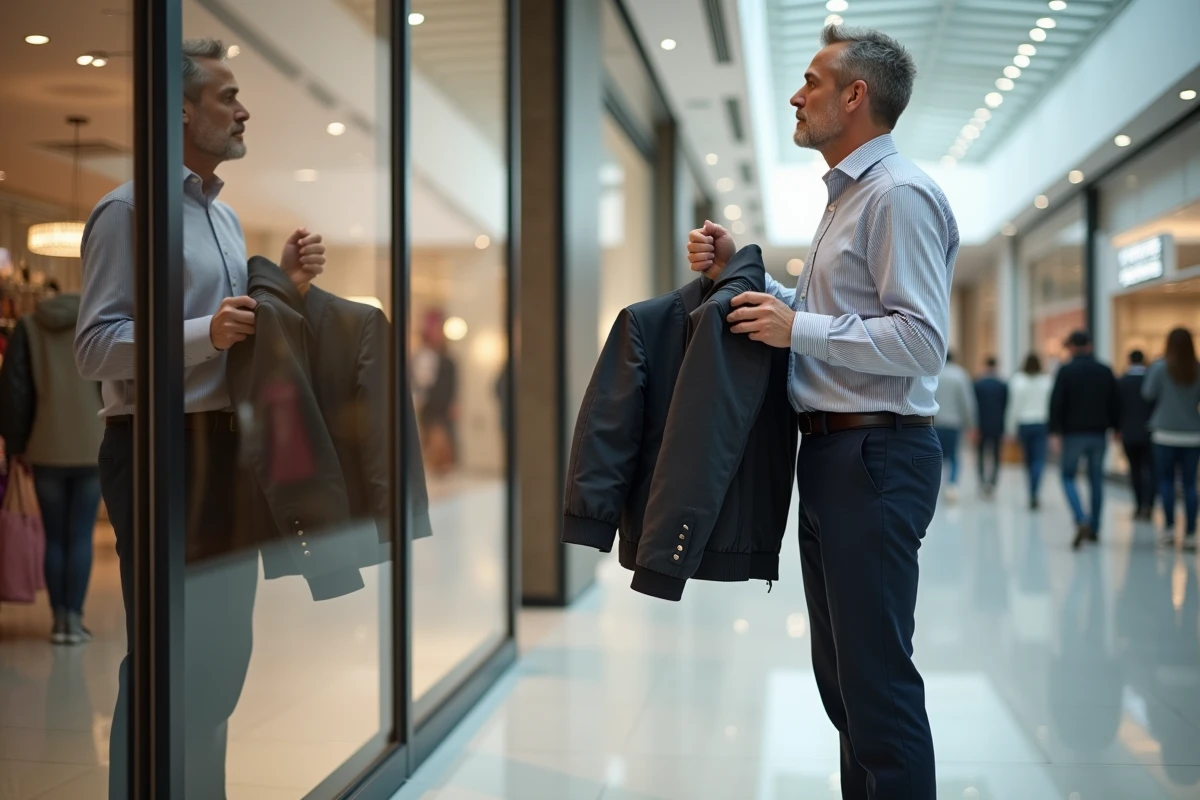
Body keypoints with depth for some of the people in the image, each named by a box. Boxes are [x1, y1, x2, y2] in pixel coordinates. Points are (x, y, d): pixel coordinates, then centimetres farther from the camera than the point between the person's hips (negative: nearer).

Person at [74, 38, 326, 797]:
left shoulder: (226, 215, 16)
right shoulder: (130, 208, -10)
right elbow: (95, 346, -16)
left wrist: (284, 284, 5)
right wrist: (205, 333, -28)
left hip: (227, 446, 9)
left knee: (222, 647, 16)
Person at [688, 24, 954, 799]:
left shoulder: (900, 194, -12)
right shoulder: (849, 196, 19)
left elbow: (922, 339, -20)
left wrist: (798, 329, -19)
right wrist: (739, 272, 10)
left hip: (877, 457, -10)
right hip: (833, 451, 10)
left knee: (877, 673, -5)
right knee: (840, 669, 16)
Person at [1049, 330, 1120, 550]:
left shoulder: (1066, 371, -8)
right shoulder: (1106, 371, 5)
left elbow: (1056, 403, -12)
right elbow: (1115, 404, 8)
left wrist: (1056, 431, -7)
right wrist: (1114, 427, 17)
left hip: (1073, 433, -4)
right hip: (1099, 434, 4)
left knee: (1068, 477, 6)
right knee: (1096, 480, 12)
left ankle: (1081, 521, -15)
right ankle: (1094, 528, 16)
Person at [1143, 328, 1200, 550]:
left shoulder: (1161, 369, -8)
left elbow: (1149, 394, -1)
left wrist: (1149, 375, 12)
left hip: (1166, 434, -2)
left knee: (1166, 480, 11)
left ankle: (1169, 527, 3)